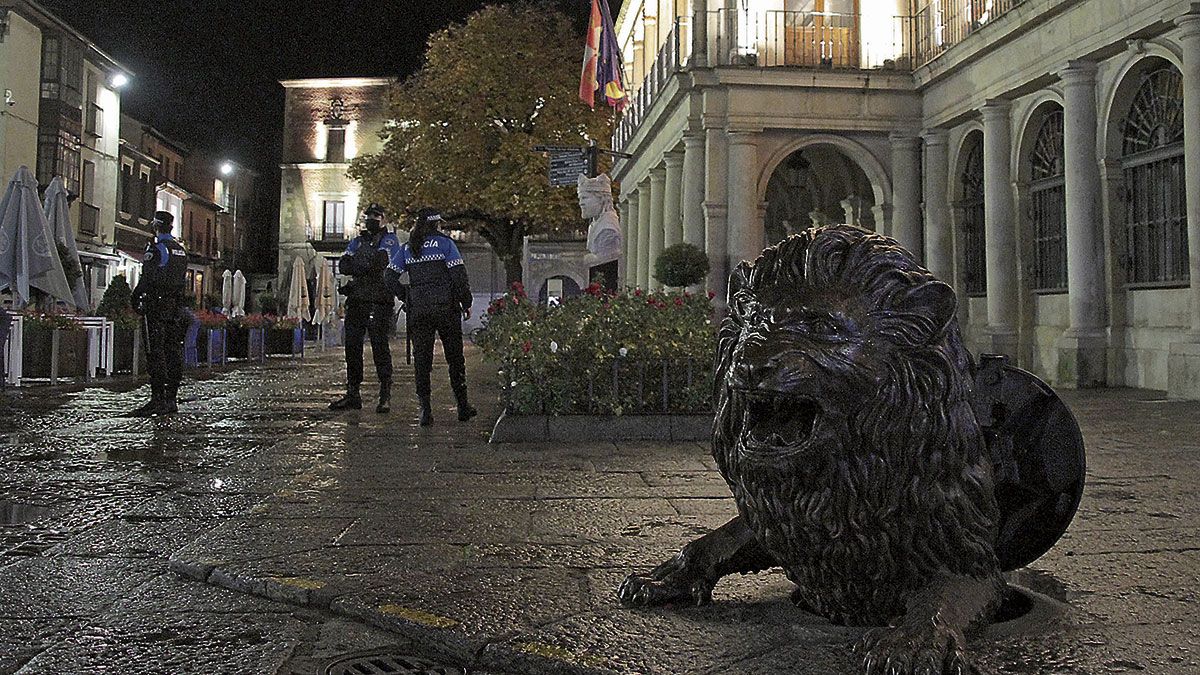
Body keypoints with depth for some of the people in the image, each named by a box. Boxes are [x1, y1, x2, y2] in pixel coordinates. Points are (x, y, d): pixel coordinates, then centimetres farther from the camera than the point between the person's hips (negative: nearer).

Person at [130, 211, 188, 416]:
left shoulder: (155, 249, -9)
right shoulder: (181, 250, 14)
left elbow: (147, 278, -13)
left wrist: (135, 298, -3)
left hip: (156, 306, -7)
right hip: (176, 307, 7)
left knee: (155, 352, -7)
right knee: (174, 351, 7)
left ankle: (158, 399, -9)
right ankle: (172, 399, 10)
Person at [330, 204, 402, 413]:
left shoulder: (389, 240, 4)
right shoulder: (357, 242, 21)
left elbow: (380, 262, -15)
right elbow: (343, 266, 5)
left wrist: (357, 266, -4)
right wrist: (368, 267, -11)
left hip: (379, 303, -6)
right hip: (356, 301, 6)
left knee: (380, 347, -9)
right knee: (352, 347, 6)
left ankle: (385, 396, -5)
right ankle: (352, 395, 14)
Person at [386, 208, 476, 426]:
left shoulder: (407, 247, 9)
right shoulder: (444, 243, -3)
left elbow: (391, 275, 5)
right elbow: (459, 275, -9)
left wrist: (405, 298, 13)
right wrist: (466, 303, -1)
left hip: (418, 309, 3)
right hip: (446, 307, -3)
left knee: (421, 359, 5)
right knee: (455, 358, 8)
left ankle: (425, 409, -2)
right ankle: (463, 406, 15)